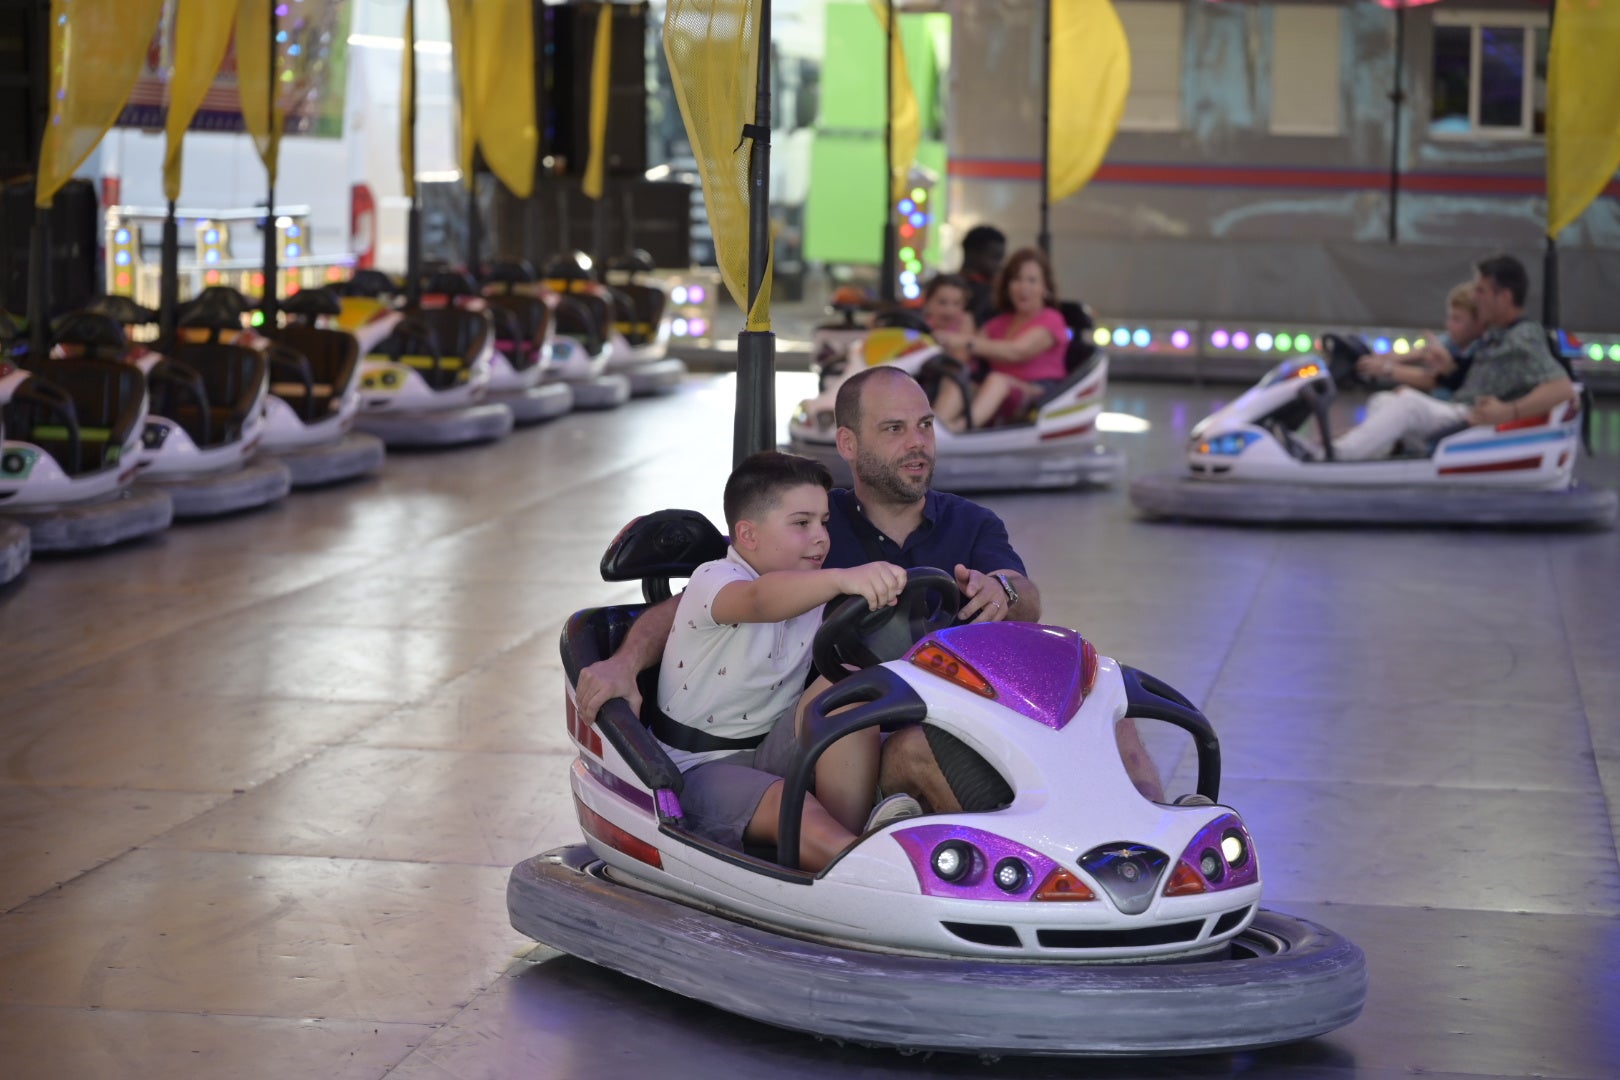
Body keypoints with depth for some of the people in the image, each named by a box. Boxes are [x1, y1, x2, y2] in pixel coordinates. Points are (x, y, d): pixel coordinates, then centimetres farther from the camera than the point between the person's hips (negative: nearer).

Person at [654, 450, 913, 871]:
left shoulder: (812, 592, 11)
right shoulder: (713, 580, -15)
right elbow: (760, 600, -38)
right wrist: (843, 579, -58)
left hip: (774, 752, 6)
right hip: (700, 768, -6)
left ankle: (854, 835, -32)